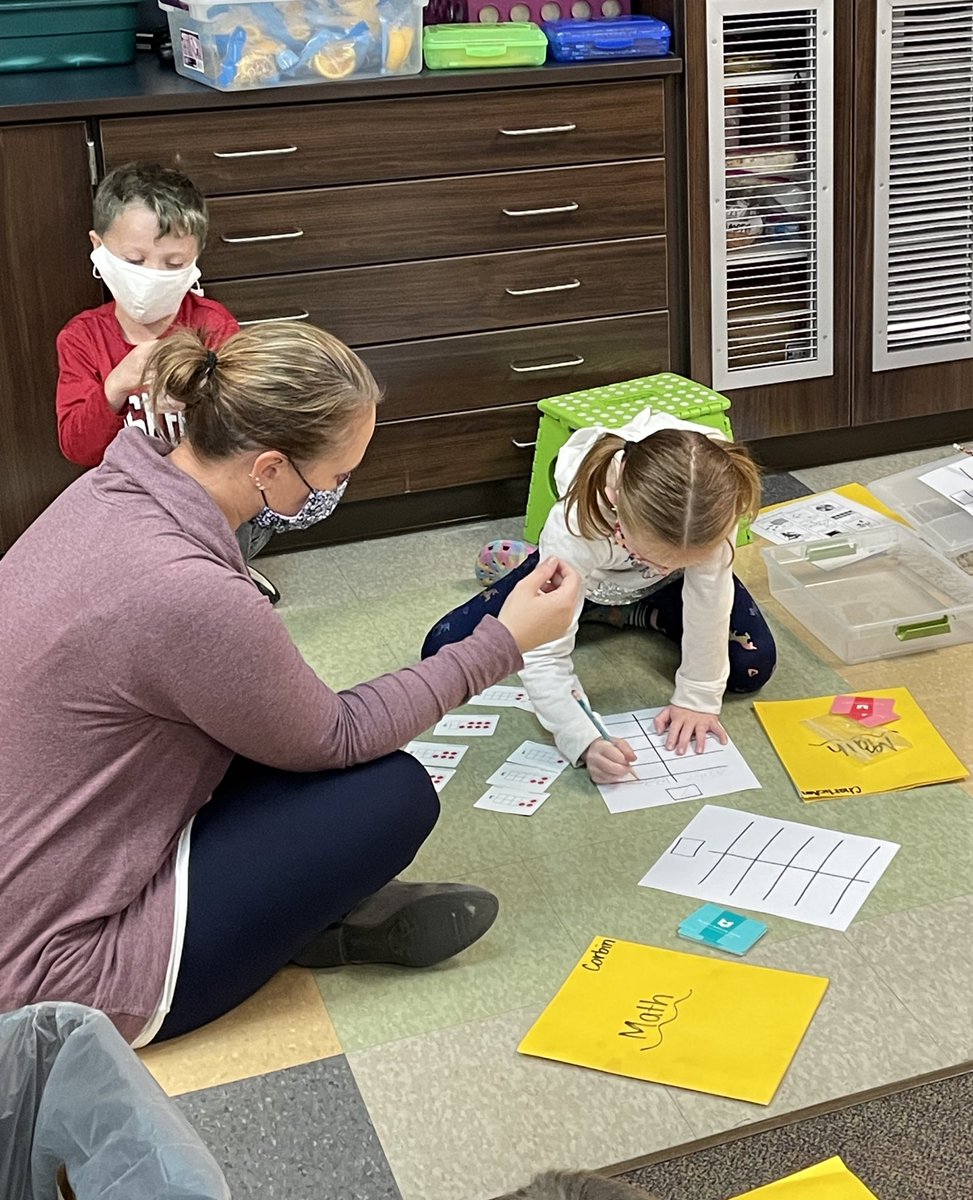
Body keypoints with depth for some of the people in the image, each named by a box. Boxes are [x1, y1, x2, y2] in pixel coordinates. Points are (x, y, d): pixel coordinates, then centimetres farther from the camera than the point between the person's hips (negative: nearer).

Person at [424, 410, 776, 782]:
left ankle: (624, 613, 6)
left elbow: (708, 598, -30)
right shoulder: (573, 528, -45)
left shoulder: (711, 495, -43)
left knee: (752, 666, -18)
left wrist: (698, 699, -27)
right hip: (582, 576, -1)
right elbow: (544, 657, -40)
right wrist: (586, 744, -53)